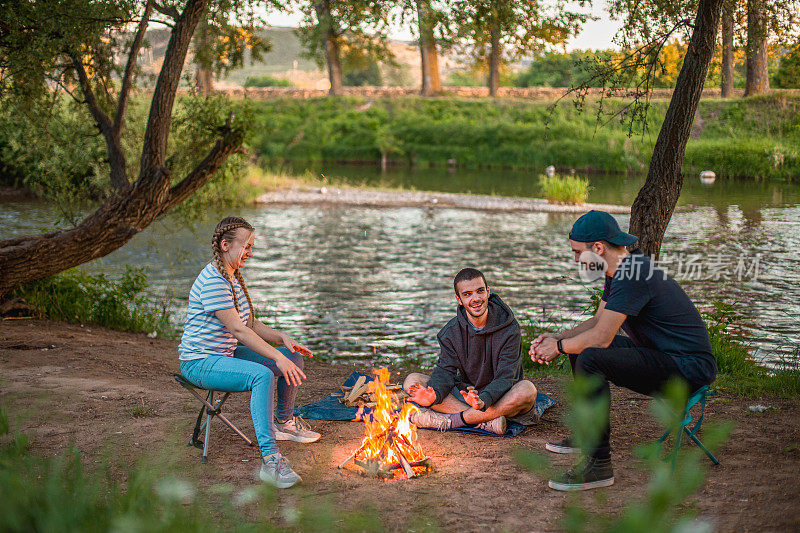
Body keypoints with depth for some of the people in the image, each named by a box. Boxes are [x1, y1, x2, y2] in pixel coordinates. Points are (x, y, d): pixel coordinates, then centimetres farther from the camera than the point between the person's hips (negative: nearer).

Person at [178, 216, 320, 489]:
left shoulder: (233, 277, 11)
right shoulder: (212, 281, -22)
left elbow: (251, 325, 13)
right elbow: (238, 330, -27)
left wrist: (282, 338, -4)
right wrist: (278, 358, -29)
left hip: (227, 354, 10)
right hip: (200, 362, -10)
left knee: (293, 357, 8)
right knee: (262, 375, -35)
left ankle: (283, 423, 28)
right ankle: (270, 460, -39)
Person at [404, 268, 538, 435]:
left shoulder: (509, 329, -14)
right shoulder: (450, 332, -2)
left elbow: (506, 377, -20)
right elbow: (445, 371, -8)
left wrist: (483, 401, -41)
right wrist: (434, 395, -32)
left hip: (500, 399, -3)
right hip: (464, 394, 3)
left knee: (527, 389, -37)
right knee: (412, 381, -16)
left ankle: (449, 421, -30)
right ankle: (487, 421, -27)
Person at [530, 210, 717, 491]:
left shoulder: (632, 276, -22)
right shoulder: (620, 270, 10)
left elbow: (601, 337, -25)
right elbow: (598, 321, 22)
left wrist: (559, 347, -8)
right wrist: (559, 337, 8)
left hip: (688, 369, -11)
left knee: (590, 358, -29)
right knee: (580, 345, 20)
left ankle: (599, 464, -24)